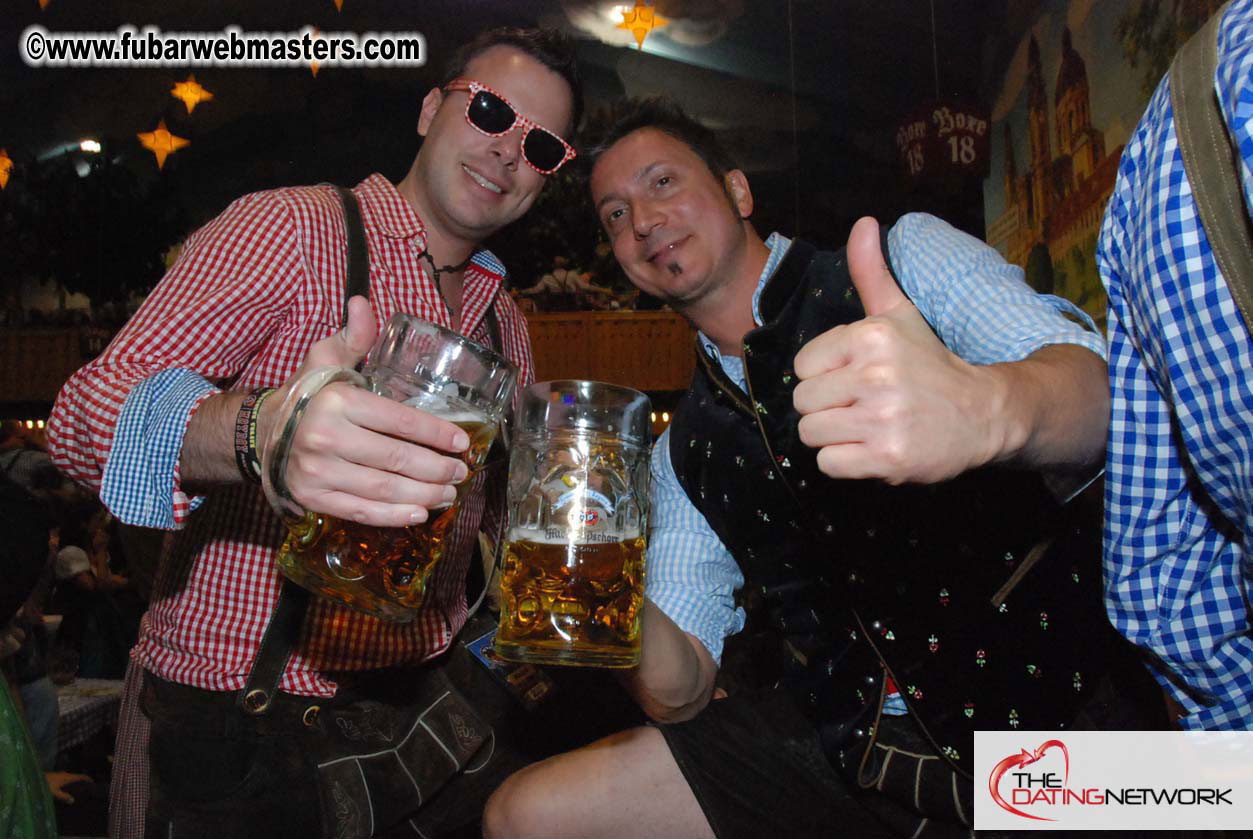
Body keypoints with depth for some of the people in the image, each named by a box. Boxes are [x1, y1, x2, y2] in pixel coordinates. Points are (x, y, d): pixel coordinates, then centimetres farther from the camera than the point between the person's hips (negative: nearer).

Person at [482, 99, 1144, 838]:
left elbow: (1101, 389, -21)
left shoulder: (912, 258, -3)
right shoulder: (682, 451, 8)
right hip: (845, 745, 5)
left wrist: (989, 406, -43)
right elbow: (682, 693, 3)